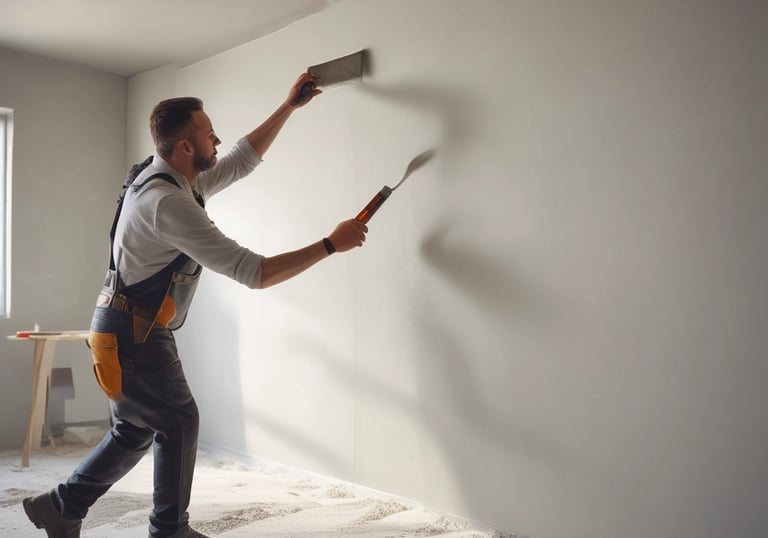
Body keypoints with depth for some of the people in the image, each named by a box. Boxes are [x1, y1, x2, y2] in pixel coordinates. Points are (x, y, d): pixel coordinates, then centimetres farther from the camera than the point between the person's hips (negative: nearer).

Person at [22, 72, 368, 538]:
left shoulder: (182, 182, 4)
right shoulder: (167, 201, -26)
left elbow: (244, 159, 19)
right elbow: (253, 271, -30)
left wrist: (290, 106, 19)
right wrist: (330, 245, -25)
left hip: (131, 332, 9)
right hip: (133, 336, -9)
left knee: (136, 429, 18)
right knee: (178, 423, 5)